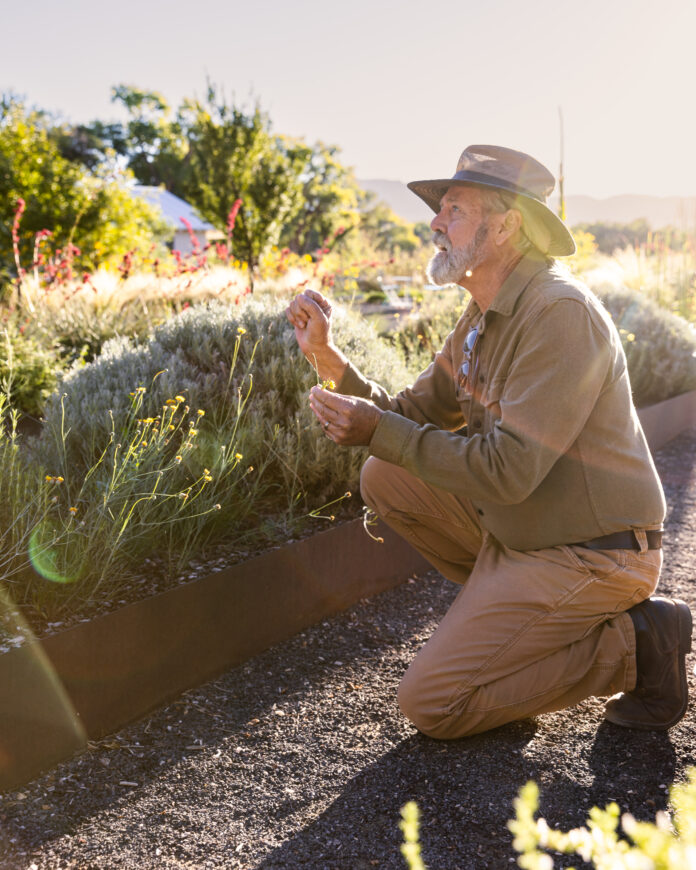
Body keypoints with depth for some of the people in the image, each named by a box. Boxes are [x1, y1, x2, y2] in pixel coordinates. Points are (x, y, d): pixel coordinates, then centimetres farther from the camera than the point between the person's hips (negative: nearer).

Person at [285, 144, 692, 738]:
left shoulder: (561, 313, -22)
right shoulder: (484, 318, 8)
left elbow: (508, 470, -27)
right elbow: (413, 417, 7)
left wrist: (378, 432, -24)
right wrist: (328, 356, -3)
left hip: (592, 555, -9)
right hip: (521, 530, 9)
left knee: (431, 705, -9)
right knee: (387, 480, 2)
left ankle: (634, 645, -1)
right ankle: (502, 605, 10)